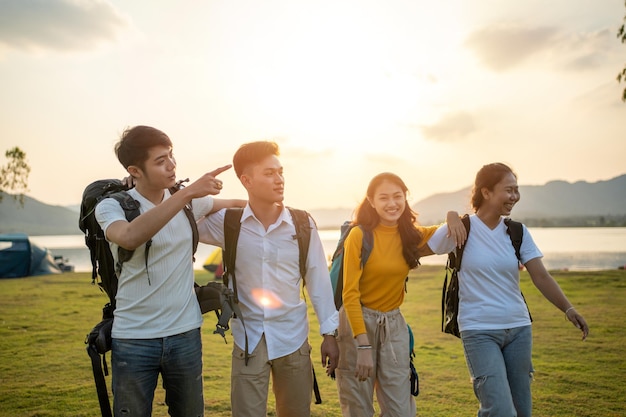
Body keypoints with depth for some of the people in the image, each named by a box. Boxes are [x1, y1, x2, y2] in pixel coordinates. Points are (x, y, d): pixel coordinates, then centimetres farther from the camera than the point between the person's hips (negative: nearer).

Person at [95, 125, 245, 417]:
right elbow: (129, 237, -34)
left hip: (185, 334, 3)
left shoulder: (188, 201, 2)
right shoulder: (112, 206, -10)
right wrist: (187, 193, -35)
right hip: (133, 339, -3)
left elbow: (228, 204, 23)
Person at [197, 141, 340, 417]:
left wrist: (329, 332, 0)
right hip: (248, 339, 0)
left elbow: (319, 280, -1)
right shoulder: (226, 222, -7)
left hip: (292, 337, 1)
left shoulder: (303, 224, -6)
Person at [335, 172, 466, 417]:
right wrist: (363, 346, -20)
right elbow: (350, 293, -15)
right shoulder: (360, 235, -13)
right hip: (357, 322, -4)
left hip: (394, 324, 5)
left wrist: (453, 216, -6)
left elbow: (447, 236, 18)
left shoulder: (412, 235, 3)